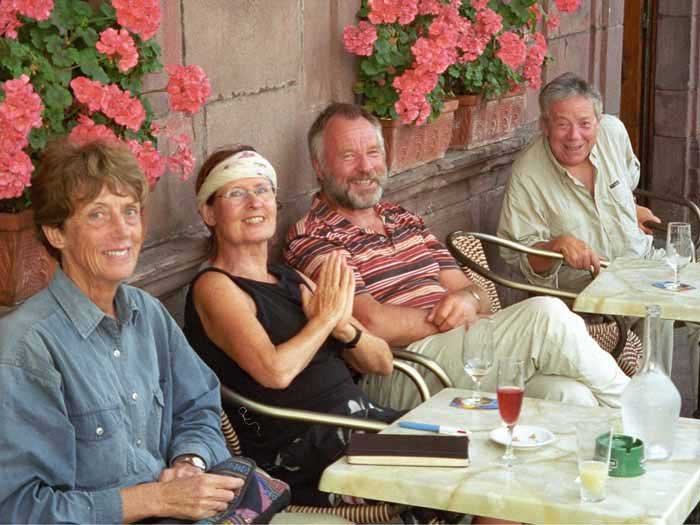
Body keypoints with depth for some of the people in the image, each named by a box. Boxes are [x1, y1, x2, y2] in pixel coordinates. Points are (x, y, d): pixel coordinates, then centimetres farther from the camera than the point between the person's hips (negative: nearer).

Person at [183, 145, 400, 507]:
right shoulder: (215, 287, -5)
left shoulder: (290, 279, 16)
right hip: (305, 454, -7)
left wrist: (344, 329, -6)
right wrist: (326, 318, -7)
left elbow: (382, 364, 15)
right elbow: (275, 371, -23)